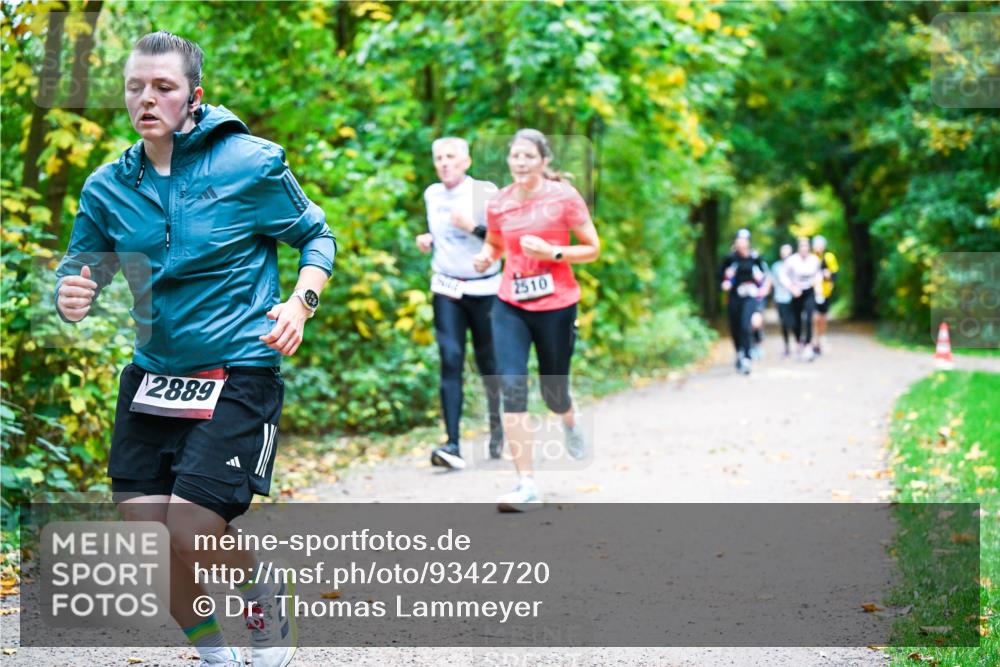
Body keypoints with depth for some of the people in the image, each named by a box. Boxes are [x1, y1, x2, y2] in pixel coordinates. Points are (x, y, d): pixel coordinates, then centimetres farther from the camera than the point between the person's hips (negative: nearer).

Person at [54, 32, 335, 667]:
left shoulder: (251, 163, -7)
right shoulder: (107, 186, 4)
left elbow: (317, 236, 6)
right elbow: (79, 267, 11)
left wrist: (301, 302, -12)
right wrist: (71, 296, -13)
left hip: (239, 372, -5)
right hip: (152, 373, 5)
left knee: (192, 531, -15)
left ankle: (268, 601, 19)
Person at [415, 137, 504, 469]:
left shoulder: (485, 193, -8)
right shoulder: (432, 195, 7)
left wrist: (473, 228, -24)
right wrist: (427, 240, 4)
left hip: (484, 289, -3)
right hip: (446, 289, 3)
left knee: (488, 362, 6)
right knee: (450, 360, -11)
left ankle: (497, 426, 35)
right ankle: (453, 445, -17)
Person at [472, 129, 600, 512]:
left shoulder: (564, 197, -7)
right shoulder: (499, 204, 2)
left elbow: (593, 249, -3)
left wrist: (551, 252, -18)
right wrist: (486, 257, -2)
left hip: (556, 306, -2)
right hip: (511, 307, 2)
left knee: (553, 393, 8)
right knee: (511, 386, -13)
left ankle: (569, 422, 50)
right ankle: (526, 485, -10)